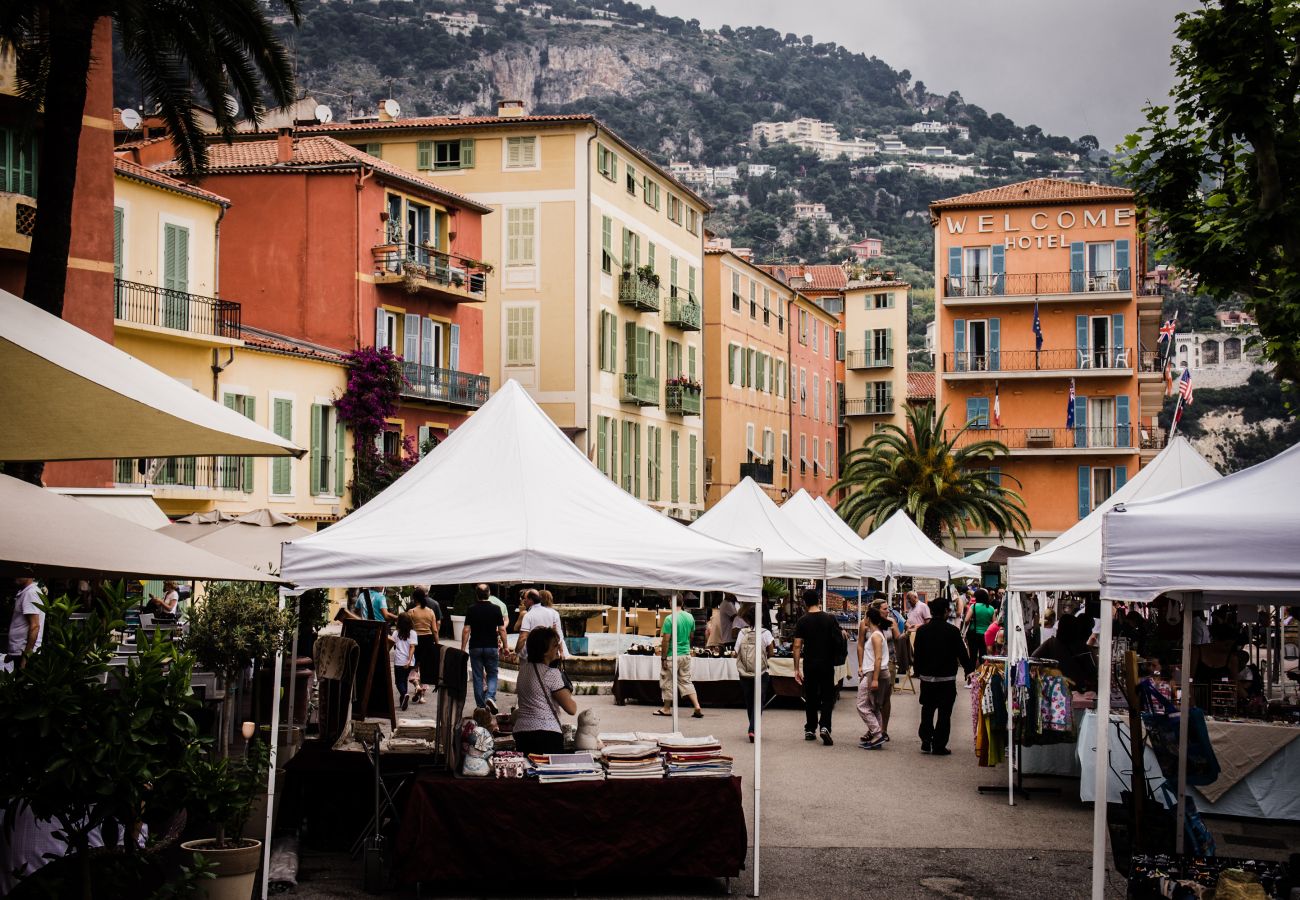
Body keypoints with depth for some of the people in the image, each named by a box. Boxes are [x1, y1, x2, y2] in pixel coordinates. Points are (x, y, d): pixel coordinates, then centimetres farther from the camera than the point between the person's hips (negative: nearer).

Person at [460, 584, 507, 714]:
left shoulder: (471, 610, -3)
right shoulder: (496, 609, -3)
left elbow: (466, 630, -5)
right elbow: (502, 629, -2)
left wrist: (463, 648, 0)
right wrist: (504, 646, 7)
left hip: (475, 647, 0)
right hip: (492, 646, 0)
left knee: (477, 677, 8)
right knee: (492, 675, 10)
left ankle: (481, 706, 9)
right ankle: (490, 697, -15)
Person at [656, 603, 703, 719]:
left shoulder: (670, 619, -18)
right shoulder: (690, 617, 1)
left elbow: (666, 640, -17)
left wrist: (663, 658, -11)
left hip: (672, 655, -6)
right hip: (686, 654, 6)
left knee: (668, 682, 10)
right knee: (686, 681, 13)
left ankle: (667, 708, 21)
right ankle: (697, 707, 1)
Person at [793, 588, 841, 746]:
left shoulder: (802, 621, -5)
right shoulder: (830, 618, -5)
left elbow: (797, 646, -8)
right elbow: (839, 640, -2)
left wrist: (796, 669, -4)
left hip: (809, 664, 1)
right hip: (827, 663, 0)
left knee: (810, 697, 12)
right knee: (827, 697, 4)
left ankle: (810, 730, 17)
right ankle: (824, 726, -14)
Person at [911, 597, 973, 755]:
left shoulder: (922, 630, -1)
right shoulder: (952, 631, -10)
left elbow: (917, 654, 5)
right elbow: (962, 653, -5)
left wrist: (917, 671, 18)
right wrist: (969, 669, 9)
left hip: (927, 677, 3)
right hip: (947, 677, -3)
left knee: (927, 709, 17)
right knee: (944, 712, 3)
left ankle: (926, 741, 11)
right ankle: (939, 746, 2)